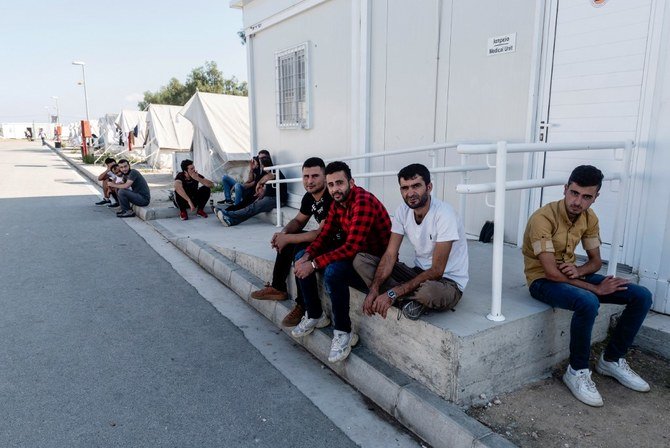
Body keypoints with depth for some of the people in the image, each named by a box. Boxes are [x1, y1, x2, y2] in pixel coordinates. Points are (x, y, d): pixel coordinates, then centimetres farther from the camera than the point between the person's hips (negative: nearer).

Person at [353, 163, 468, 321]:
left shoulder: (444, 214, -23)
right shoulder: (402, 211, -3)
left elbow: (436, 271, -25)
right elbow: (390, 254, -5)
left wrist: (393, 293, -28)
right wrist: (374, 289, -22)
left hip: (448, 282, -6)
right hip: (419, 273, 7)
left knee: (429, 291, -44)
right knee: (360, 260, -8)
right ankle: (414, 298, -15)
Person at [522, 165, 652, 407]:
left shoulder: (589, 218, -1)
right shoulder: (542, 219, -24)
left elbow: (596, 260, 7)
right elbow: (551, 272, -26)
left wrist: (580, 270, -17)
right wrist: (597, 288, -22)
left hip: (573, 274, 8)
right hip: (543, 280, -7)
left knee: (642, 296, -5)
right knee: (588, 302, -38)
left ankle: (612, 360, 12)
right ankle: (577, 371, -14)